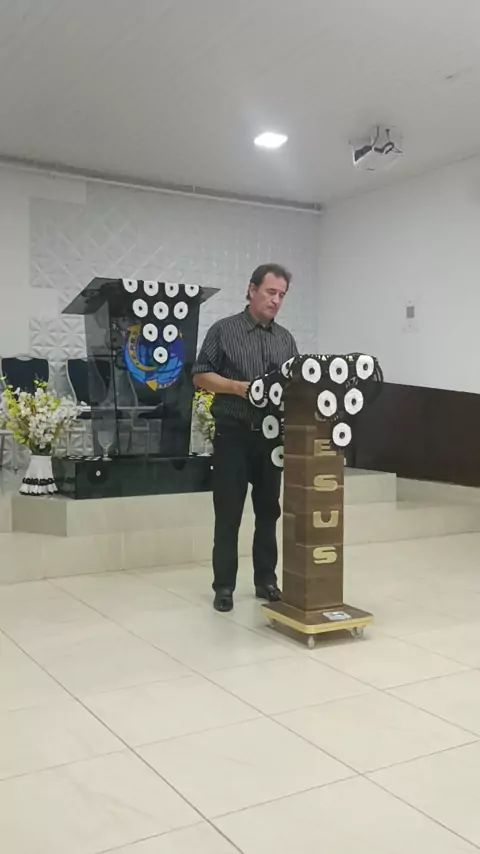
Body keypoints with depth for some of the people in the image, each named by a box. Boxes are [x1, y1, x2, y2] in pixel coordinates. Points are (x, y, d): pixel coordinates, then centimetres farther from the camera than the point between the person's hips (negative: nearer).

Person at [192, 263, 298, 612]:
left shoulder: (286, 339, 12)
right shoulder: (224, 330, -1)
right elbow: (200, 376, -3)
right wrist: (238, 387, -16)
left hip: (272, 435, 4)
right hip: (233, 433, -4)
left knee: (269, 510, 10)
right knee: (228, 513, 1)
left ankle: (266, 580, 21)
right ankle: (224, 586, 11)